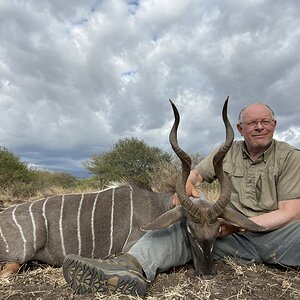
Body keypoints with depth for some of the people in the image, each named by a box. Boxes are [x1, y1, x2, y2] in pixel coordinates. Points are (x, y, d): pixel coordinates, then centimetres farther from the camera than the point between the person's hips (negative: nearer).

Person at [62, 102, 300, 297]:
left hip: (275, 234, -1)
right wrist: (185, 185, -15)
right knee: (182, 226, -22)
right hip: (233, 231, 2)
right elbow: (195, 173, 11)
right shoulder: (227, 153, 8)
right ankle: (132, 267, -43)